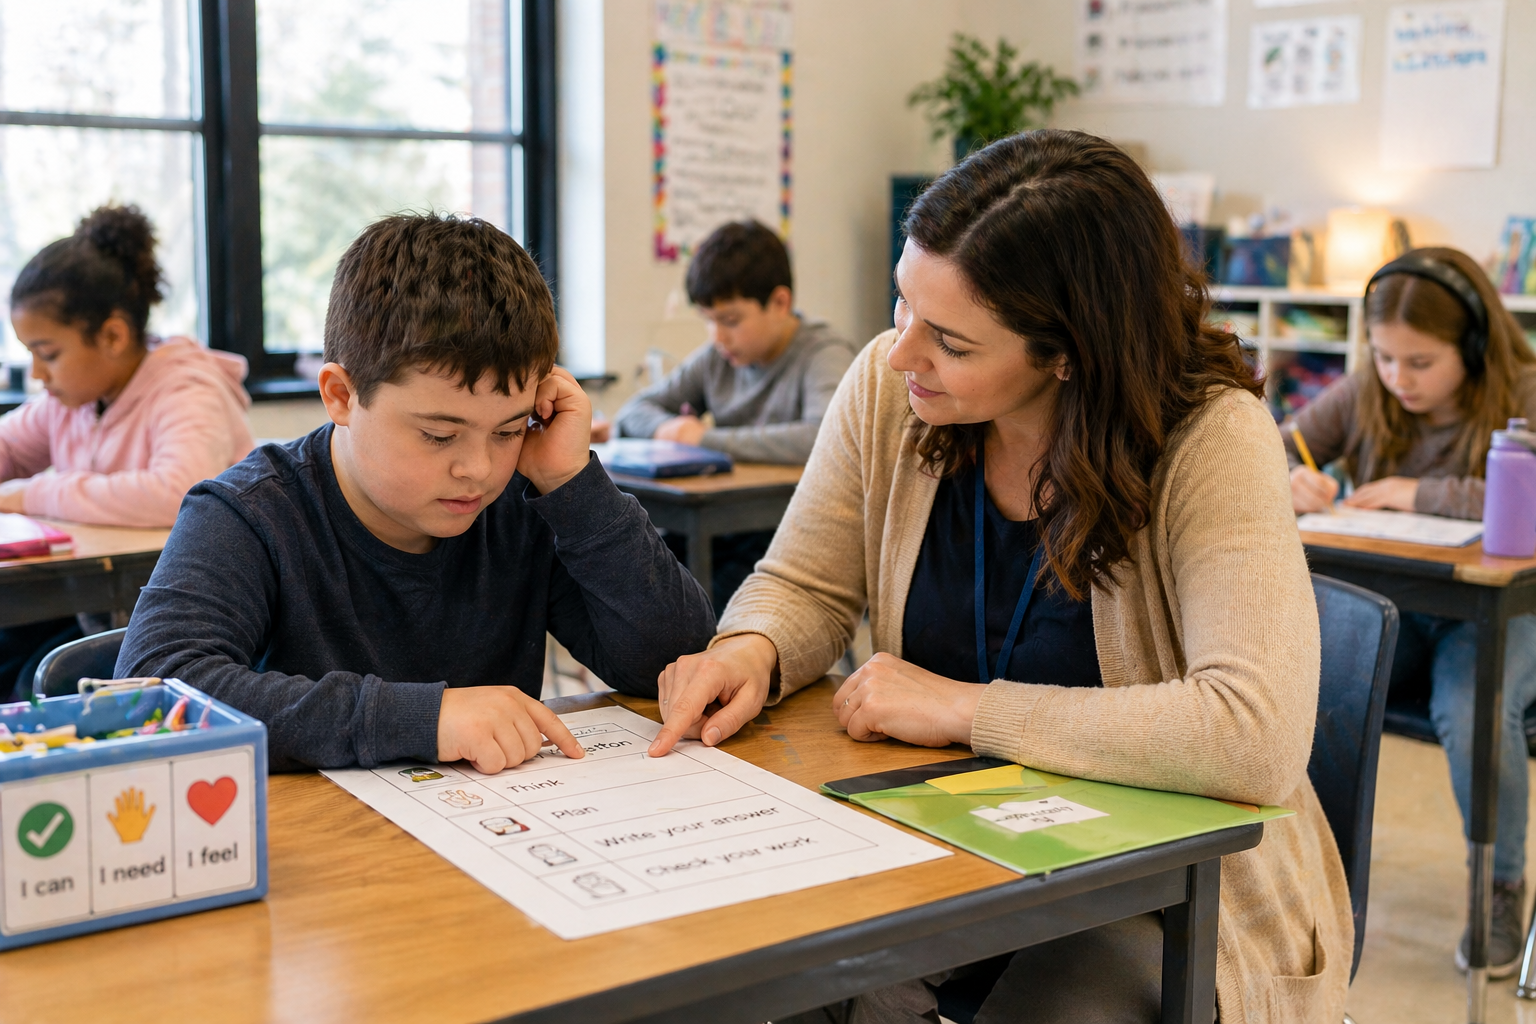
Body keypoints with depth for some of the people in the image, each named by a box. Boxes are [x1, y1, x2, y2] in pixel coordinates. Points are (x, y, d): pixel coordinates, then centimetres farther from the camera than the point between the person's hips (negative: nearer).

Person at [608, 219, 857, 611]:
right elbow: (634, 410, 20)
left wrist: (707, 439, -21)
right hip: (718, 531, 6)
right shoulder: (718, 356, 10)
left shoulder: (826, 355, -10)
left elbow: (824, 439, -31)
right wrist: (667, 427, -6)